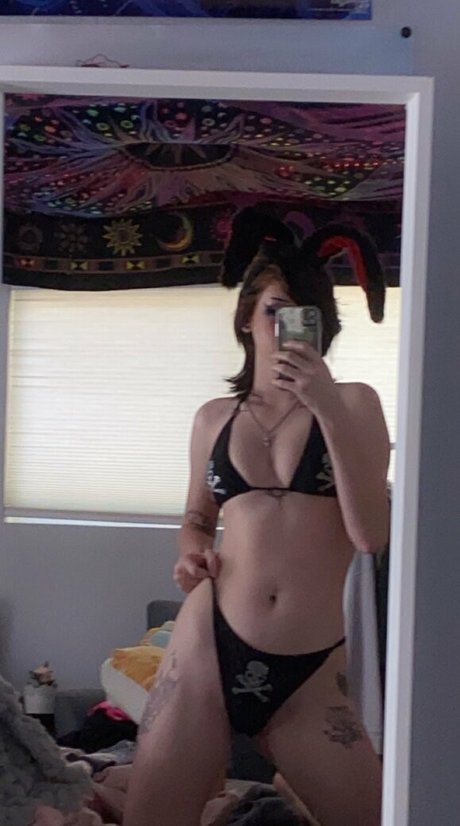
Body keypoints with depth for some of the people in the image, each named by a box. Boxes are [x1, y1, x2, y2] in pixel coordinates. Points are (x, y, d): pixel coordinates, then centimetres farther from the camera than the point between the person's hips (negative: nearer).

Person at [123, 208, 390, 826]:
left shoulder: (354, 404, 3)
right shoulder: (214, 418, 9)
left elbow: (372, 536, -10)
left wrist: (329, 408, -15)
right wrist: (191, 553, 2)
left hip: (310, 673, -1)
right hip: (207, 649, 2)